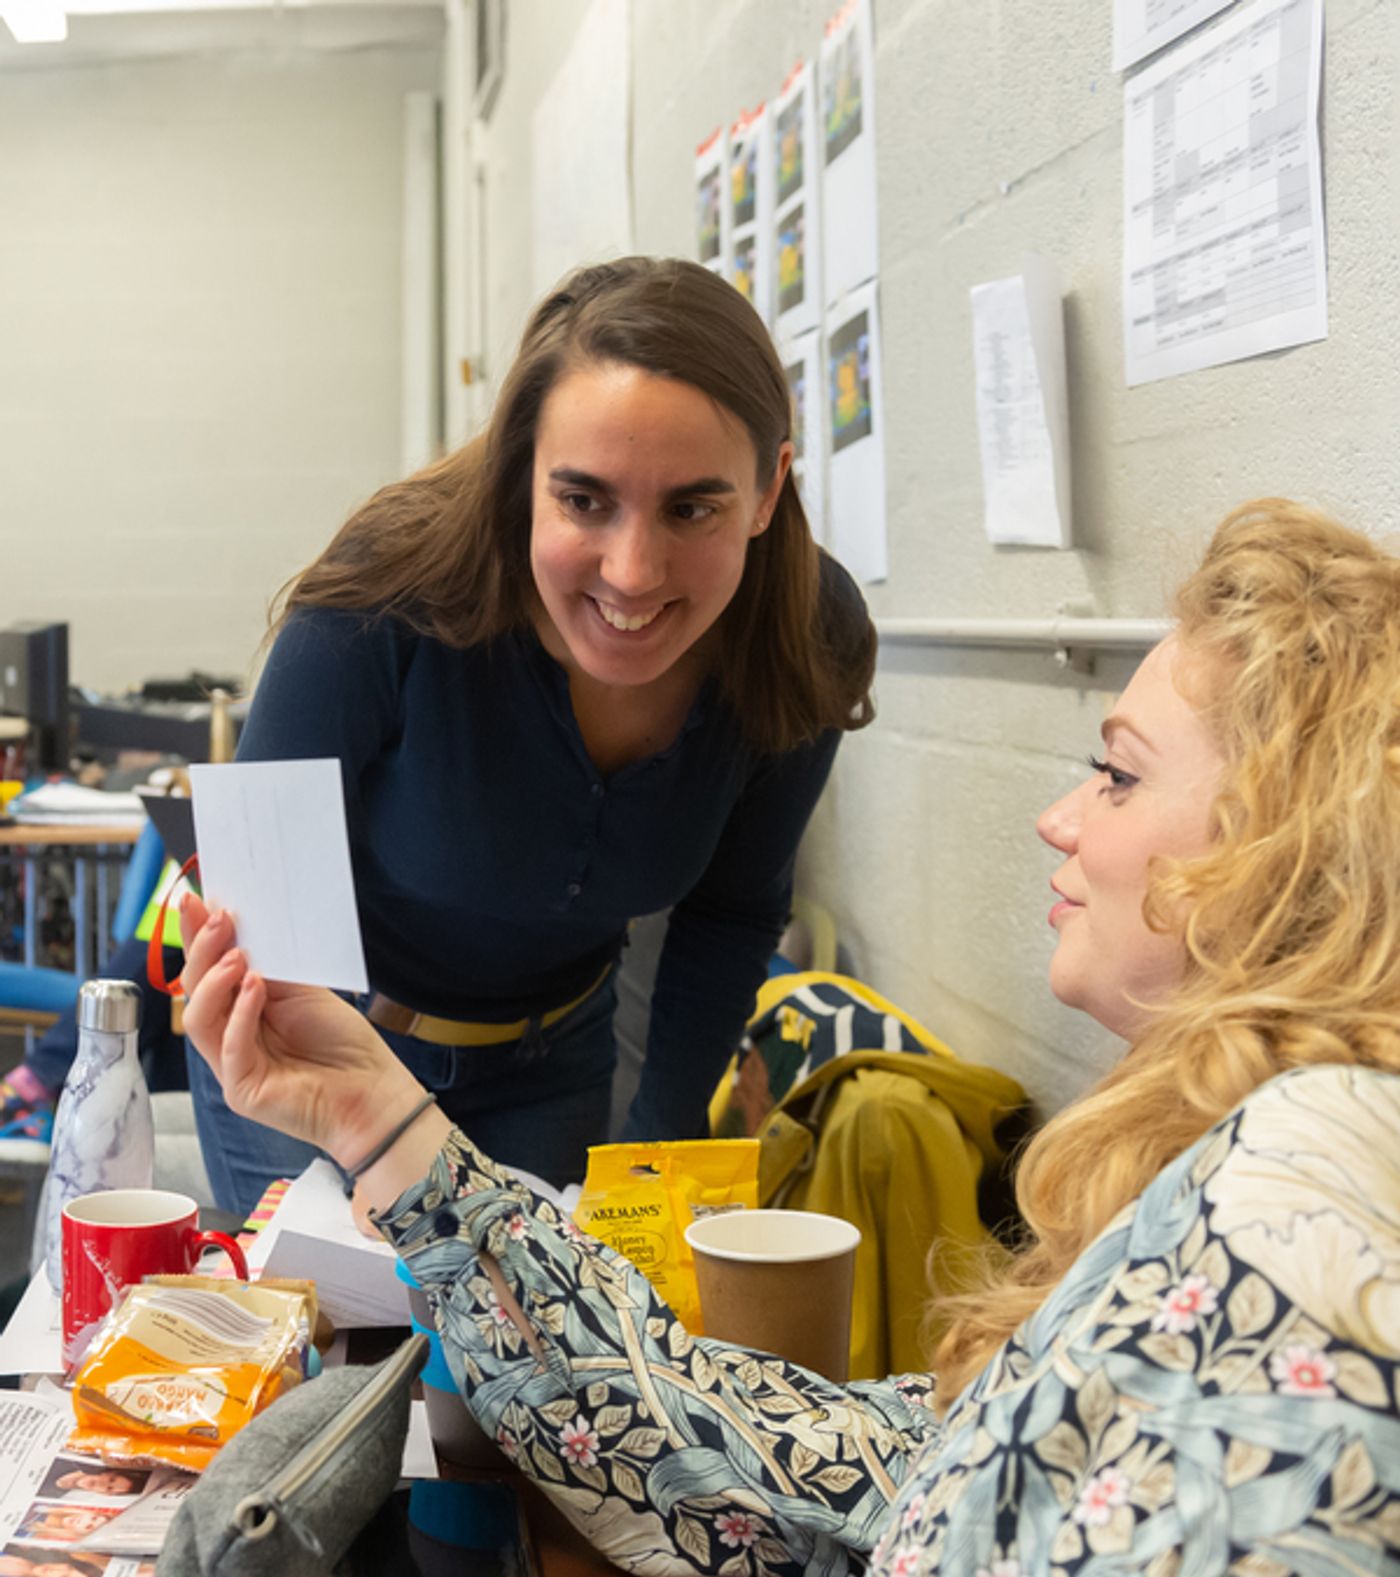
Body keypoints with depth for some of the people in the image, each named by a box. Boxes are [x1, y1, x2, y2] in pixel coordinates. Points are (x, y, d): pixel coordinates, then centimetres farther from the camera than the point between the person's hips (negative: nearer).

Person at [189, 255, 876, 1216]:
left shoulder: (806, 649, -20)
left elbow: (733, 912, -2)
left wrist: (660, 1140, -7)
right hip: (315, 1047, -3)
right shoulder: (395, 595, -32)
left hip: (553, 1060, 3)